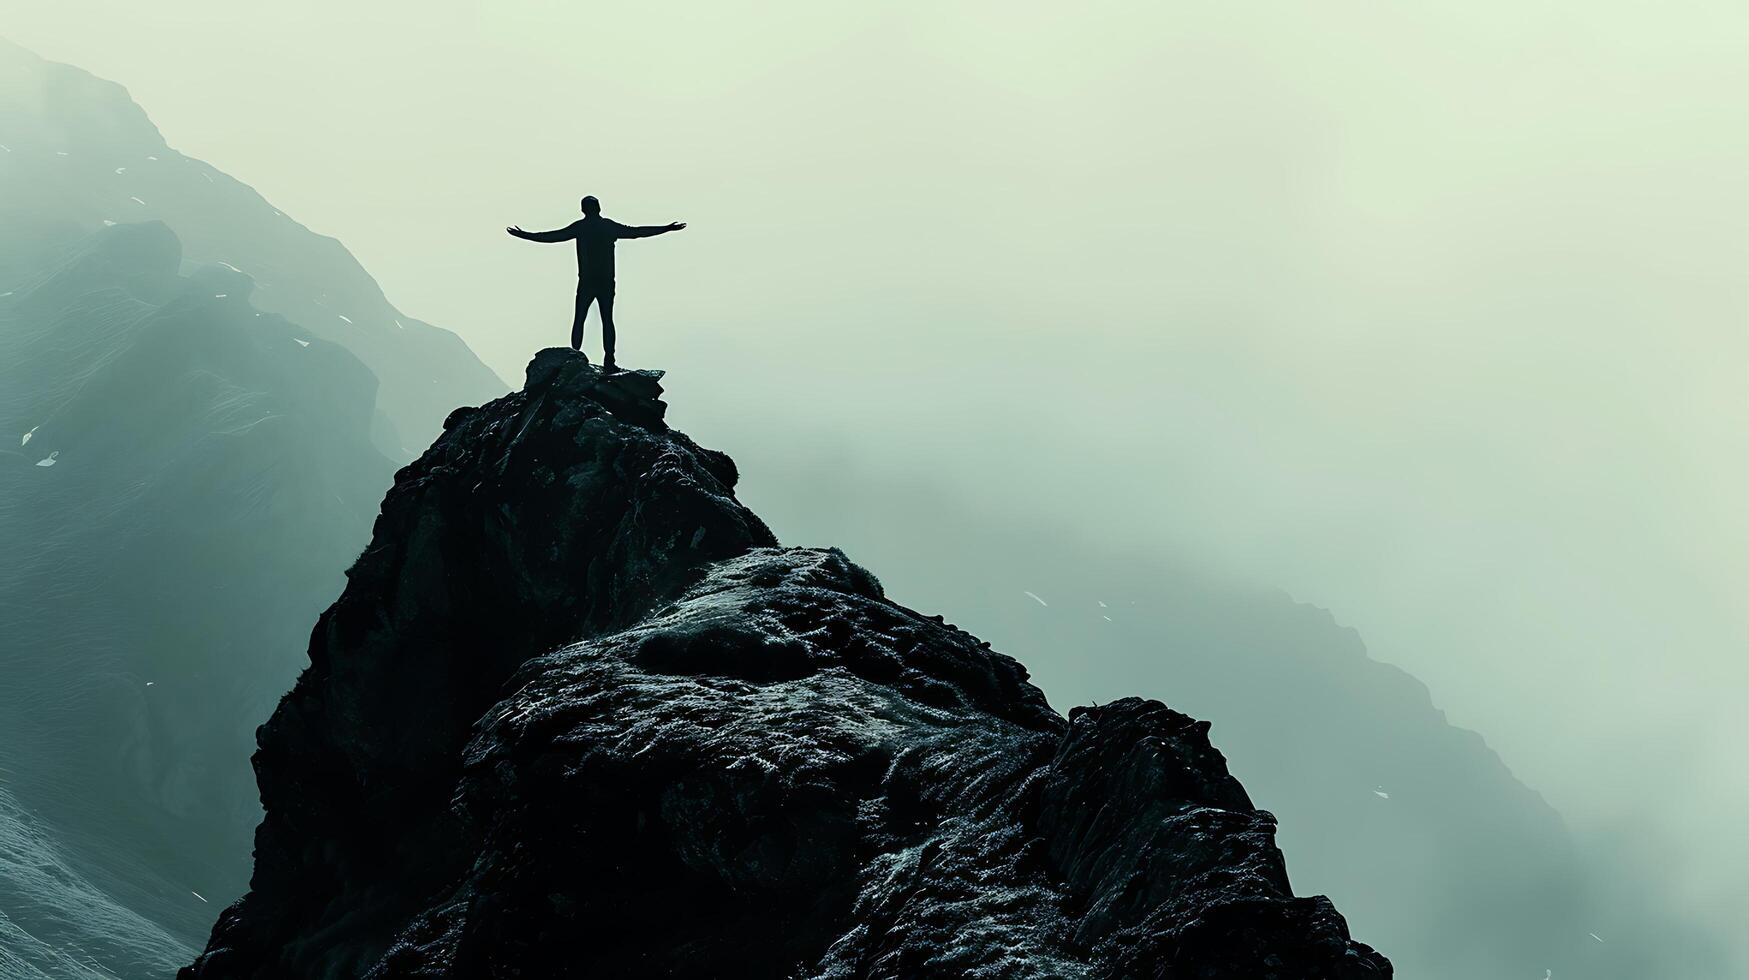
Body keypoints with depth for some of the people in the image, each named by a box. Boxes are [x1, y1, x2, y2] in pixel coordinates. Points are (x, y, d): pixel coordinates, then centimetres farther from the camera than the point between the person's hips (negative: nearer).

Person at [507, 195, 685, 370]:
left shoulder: (579, 227, 0)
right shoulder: (610, 226, 3)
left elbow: (553, 236, 2)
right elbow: (637, 232, 7)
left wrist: (524, 235, 11)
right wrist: (667, 229, 14)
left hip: (586, 282, -1)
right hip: (607, 282, 1)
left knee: (578, 320, 4)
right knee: (607, 320, 3)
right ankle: (608, 360, -2)